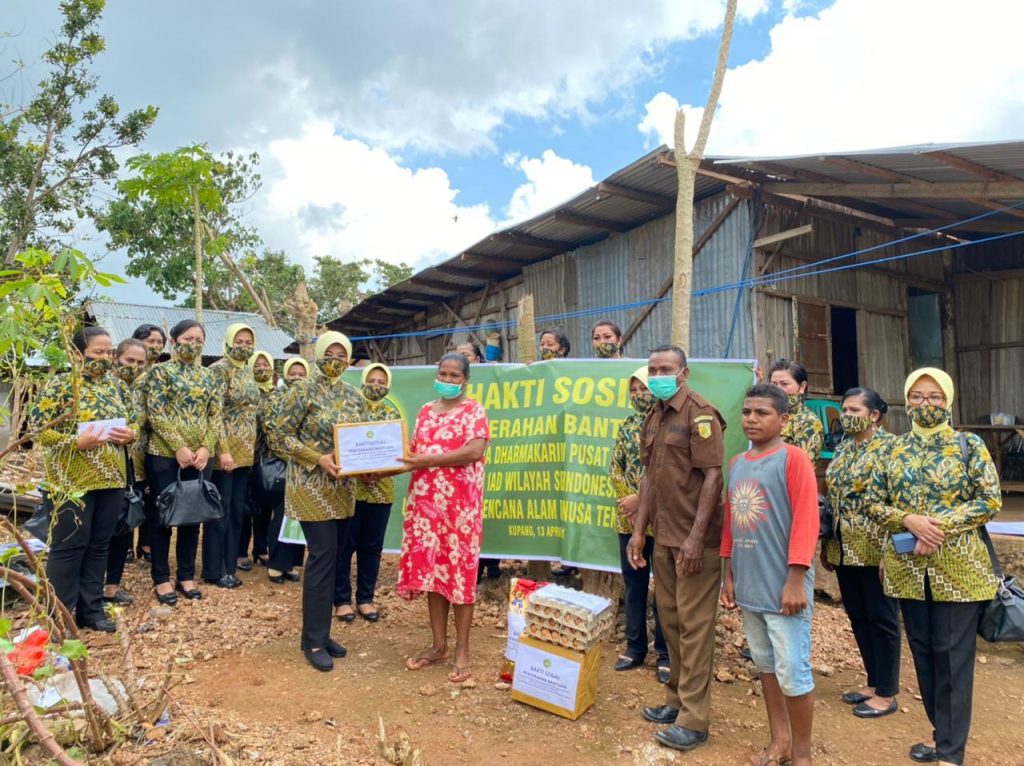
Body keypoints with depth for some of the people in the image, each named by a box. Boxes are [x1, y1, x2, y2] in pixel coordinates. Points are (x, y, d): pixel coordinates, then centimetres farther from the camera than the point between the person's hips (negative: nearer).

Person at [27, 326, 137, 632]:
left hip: (110, 480, 6)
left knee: (98, 545, 12)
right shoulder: (60, 385, -8)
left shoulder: (113, 386, 11)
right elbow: (36, 427, -12)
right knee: (69, 546, 2)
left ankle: (92, 609, 23)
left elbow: (133, 421, 18)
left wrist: (129, 434, -4)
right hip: (72, 481, -6)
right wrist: (77, 441, -21)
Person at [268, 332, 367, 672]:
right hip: (312, 486, -6)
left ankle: (320, 632, 22)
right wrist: (319, 458, -20)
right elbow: (279, 436, -11)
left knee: (333, 558, 10)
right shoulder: (302, 390, -8)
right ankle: (314, 641, 4)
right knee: (322, 557, -7)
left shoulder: (354, 396, 9)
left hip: (344, 488, 6)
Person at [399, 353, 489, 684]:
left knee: (459, 571, -1)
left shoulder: (474, 410, -4)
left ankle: (462, 649, 10)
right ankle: (439, 645, 20)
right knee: (430, 570, 8)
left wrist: (428, 461, -18)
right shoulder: (426, 411, 15)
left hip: (460, 503, -6)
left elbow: (475, 451, -17)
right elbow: (415, 450, 17)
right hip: (425, 501, 6)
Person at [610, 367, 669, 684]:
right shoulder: (626, 426, 10)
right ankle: (635, 647, 25)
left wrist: (641, 498, -17)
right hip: (628, 517, 5)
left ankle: (665, 653, 17)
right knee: (633, 583, 12)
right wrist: (625, 498, -5)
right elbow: (616, 466, 10)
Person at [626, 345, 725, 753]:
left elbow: (713, 476, -17)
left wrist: (696, 537, -22)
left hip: (693, 538, -8)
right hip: (663, 537, 8)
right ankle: (676, 699, 31)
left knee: (693, 624, 0)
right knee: (670, 619, 16)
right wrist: (638, 530, 10)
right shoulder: (653, 418, 12)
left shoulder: (700, 413, -12)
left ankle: (694, 719, 10)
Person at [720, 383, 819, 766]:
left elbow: (806, 520, -15)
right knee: (766, 665, 18)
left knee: (793, 673, 2)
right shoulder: (736, 464, 10)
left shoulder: (793, 458, -10)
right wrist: (729, 574, 13)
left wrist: (795, 579, -18)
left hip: (783, 585, -6)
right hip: (748, 584, 6)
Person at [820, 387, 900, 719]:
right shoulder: (842, 449, 12)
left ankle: (887, 693, 16)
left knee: (881, 618, 4)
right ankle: (874, 683, 29)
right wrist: (826, 546, 15)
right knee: (858, 616, 14)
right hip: (844, 549, 7)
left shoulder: (890, 446, -10)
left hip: (875, 549, -7)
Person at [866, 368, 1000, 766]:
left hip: (958, 568, -3)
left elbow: (991, 501, -7)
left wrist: (941, 525, -17)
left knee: (953, 654, 0)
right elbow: (874, 503, 4)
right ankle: (941, 731, 31)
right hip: (907, 567, 4)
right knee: (922, 650, 13)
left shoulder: (969, 445, -2)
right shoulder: (893, 449, 5)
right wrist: (910, 520, -14)